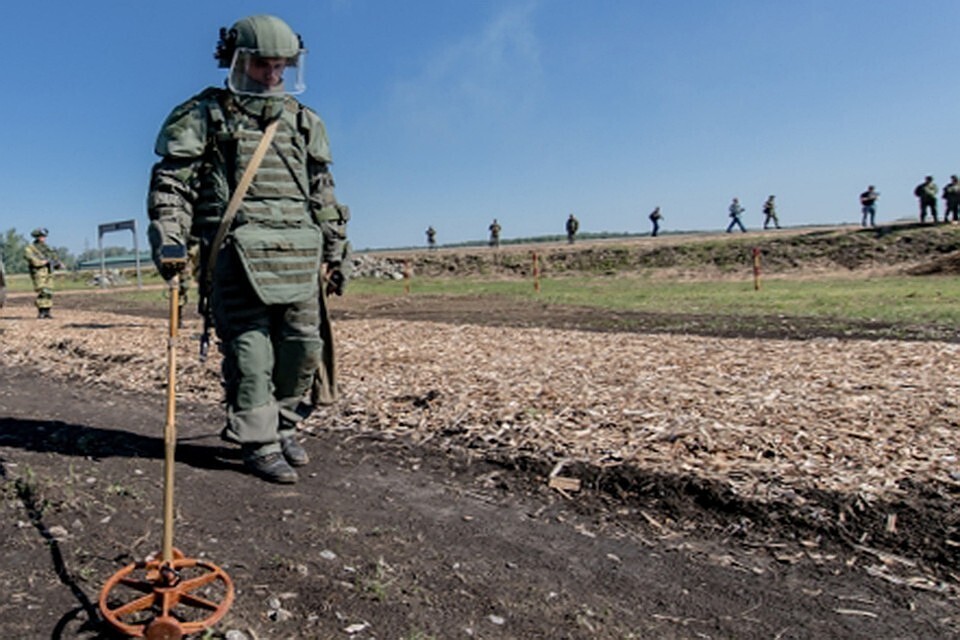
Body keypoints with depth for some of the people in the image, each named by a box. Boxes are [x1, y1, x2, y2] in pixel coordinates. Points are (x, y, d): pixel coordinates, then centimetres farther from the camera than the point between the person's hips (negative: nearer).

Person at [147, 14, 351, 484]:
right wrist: (168, 238, -13)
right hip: (237, 253, -4)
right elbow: (171, 182, 2)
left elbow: (323, 194, 20)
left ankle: (284, 428, 22)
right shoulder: (205, 115, 8)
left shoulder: (304, 122, 19)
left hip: (299, 256, 4)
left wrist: (337, 251, 15)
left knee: (304, 347, 4)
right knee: (250, 351, -5)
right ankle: (260, 444, 6)